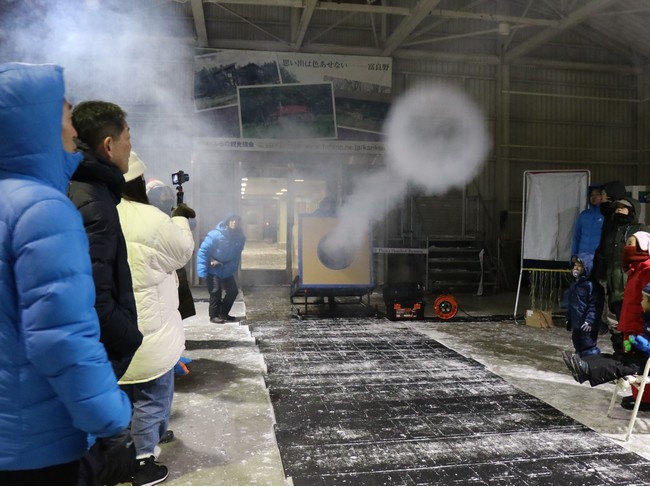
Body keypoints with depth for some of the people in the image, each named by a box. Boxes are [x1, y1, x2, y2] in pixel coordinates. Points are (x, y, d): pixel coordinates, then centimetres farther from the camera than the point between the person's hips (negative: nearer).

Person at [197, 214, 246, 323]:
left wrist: (231, 268, -13)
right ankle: (214, 315, 5)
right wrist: (202, 271, -25)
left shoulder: (240, 238, -6)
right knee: (216, 291, -11)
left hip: (227, 270, 6)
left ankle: (223, 313, 22)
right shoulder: (216, 234, -22)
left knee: (233, 290, 6)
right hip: (213, 269, -6)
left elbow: (237, 256, 1)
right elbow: (203, 251, -21)